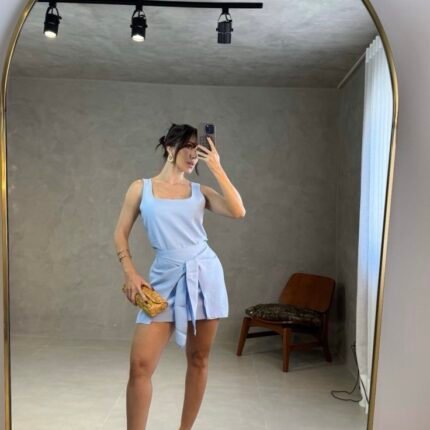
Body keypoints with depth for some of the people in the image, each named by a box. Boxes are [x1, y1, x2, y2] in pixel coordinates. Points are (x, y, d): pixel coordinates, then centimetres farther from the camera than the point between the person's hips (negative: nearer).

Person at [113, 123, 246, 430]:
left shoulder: (200, 192, 8)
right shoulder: (141, 188, 6)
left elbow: (238, 212, -7)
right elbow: (121, 234, 7)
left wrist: (216, 167, -5)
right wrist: (130, 273, -6)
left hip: (205, 275, 2)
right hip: (165, 278, -1)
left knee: (199, 360, 9)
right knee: (141, 365, -7)